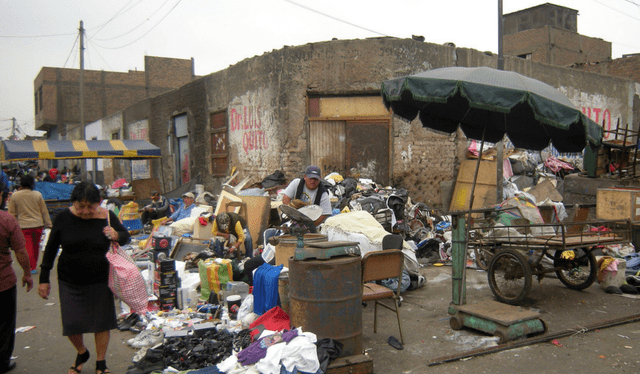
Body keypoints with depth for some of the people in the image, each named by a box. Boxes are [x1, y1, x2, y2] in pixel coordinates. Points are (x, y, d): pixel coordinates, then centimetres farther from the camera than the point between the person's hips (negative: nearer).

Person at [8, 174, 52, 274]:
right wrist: (48, 224, 10)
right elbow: (44, 211, 3)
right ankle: (34, 265, 29)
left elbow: (12, 213, 3)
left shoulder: (14, 195, -5)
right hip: (38, 224, 1)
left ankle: (32, 267, -4)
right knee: (36, 246, 16)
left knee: (28, 247, 3)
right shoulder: (37, 195, -4)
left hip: (24, 226, -1)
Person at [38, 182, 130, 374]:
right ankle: (82, 353, 37)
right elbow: (50, 249, 1)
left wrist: (117, 236, -18)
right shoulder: (63, 218, -9)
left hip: (100, 280, 0)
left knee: (102, 322, 9)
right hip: (70, 281, 1)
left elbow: (126, 236, 6)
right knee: (71, 325, 5)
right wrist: (44, 279, 3)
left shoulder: (107, 217, -9)